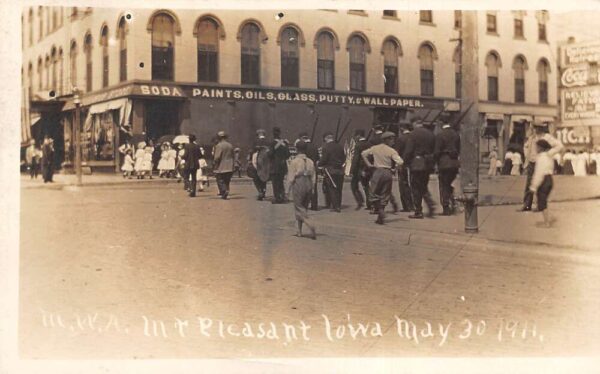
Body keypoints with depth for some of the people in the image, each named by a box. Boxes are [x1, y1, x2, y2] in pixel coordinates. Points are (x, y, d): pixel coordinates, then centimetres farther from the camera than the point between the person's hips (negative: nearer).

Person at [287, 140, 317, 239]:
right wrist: (311, 188, 15)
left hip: (298, 184, -5)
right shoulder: (310, 161, 6)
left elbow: (291, 177, -8)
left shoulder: (294, 161, -8)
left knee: (299, 208, 1)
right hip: (308, 185, 5)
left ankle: (310, 225, -22)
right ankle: (299, 231, 19)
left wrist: (290, 189, 3)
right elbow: (313, 176, 8)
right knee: (304, 208, 16)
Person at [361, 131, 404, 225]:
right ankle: (381, 217, 13)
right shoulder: (392, 151, -5)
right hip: (388, 173, -1)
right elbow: (400, 162, -15)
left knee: (374, 194, 8)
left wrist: (368, 164, 10)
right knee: (385, 195, 11)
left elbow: (363, 154, 7)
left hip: (377, 172, 1)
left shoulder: (375, 148, 5)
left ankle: (380, 211, -14)